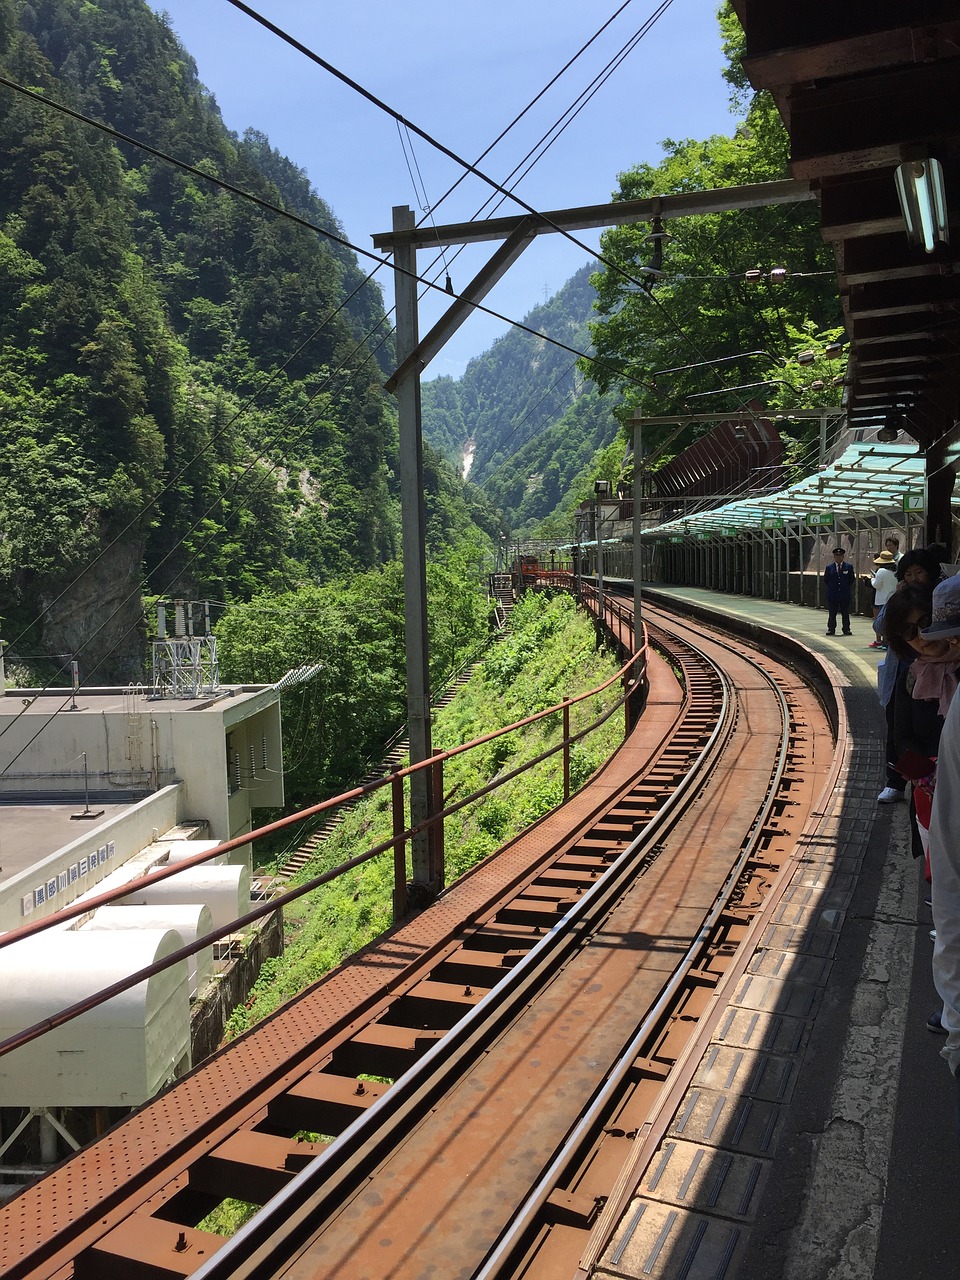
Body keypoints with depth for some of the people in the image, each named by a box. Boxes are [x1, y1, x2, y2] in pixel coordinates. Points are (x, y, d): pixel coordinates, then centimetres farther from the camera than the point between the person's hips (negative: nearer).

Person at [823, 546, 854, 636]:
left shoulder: (849, 567, 4)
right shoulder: (829, 568, 5)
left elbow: (851, 580, 9)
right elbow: (825, 580, 10)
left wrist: (847, 588, 4)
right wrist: (831, 588, 5)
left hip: (845, 595, 0)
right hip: (832, 595, 0)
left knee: (845, 614, 4)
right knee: (832, 614, 4)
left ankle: (846, 629, 9)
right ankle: (831, 629, 10)